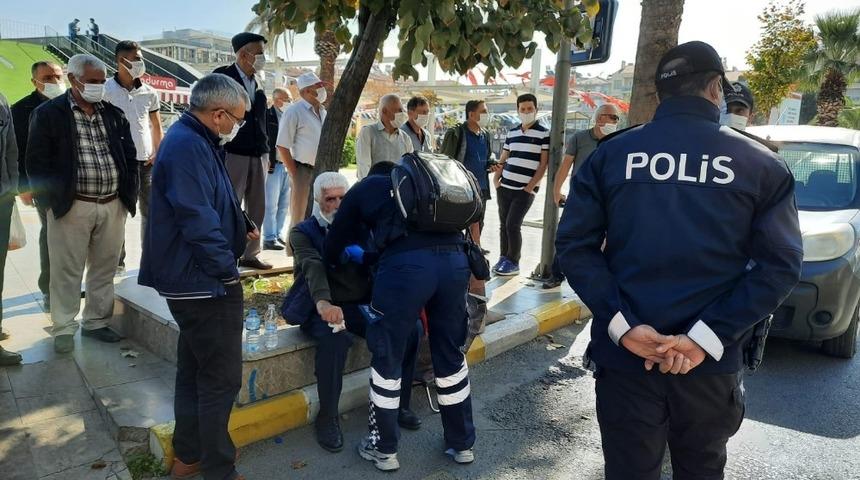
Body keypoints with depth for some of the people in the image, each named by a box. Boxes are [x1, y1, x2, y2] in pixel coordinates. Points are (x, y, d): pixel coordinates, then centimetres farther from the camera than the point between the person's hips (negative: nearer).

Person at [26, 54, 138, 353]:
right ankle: (63, 329, 18)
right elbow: (37, 162, -3)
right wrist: (52, 201, -8)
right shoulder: (48, 114, -2)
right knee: (67, 271, 4)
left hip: (113, 205, 4)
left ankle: (96, 322, 26)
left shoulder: (114, 114, 11)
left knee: (104, 269, 12)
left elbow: (130, 157, 14)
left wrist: (129, 196, 7)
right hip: (71, 206, -4)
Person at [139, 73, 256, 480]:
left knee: (194, 371, 20)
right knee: (222, 378, 1)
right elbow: (199, 221, -25)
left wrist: (238, 231, 19)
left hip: (193, 282, 11)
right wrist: (228, 271, -17)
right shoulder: (188, 147, -22)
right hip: (206, 284, -11)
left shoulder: (192, 141, 12)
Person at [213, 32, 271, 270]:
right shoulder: (222, 76, -4)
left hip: (258, 153, 7)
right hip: (234, 152, -7)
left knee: (257, 208, 11)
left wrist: (266, 151, 15)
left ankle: (250, 254, 21)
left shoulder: (257, 82, 15)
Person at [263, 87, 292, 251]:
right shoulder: (267, 115, -5)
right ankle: (269, 239, 3)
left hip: (289, 165, 7)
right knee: (271, 205, -3)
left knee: (283, 204, 11)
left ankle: (278, 235, 20)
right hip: (274, 165, -7)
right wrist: (267, 162, -14)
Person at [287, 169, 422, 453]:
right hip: (321, 308, -4)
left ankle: (398, 404, 0)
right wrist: (323, 301, -42)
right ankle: (327, 418, -16)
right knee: (335, 337, -36)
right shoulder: (303, 233, 0)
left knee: (411, 326, -17)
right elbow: (313, 266, -21)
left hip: (361, 306, 4)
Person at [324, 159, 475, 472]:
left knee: (388, 357, 12)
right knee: (451, 354, 19)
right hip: (455, 259, 5)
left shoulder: (366, 188, 24)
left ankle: (384, 449, 27)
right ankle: (462, 444, 34)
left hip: (406, 263, -5)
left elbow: (334, 241, 26)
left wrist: (332, 261, 51)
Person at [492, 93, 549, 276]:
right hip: (505, 187, 5)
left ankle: (513, 263, 7)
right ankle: (503, 258, 20)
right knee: (503, 224, 8)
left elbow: (543, 164, -6)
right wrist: (496, 179, 4)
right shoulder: (512, 133, 12)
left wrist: (530, 187, -11)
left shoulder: (544, 133, -3)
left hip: (525, 190, -5)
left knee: (513, 225, -7)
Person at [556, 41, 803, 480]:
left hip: (625, 354, 0)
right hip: (710, 361, 1)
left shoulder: (611, 153, 0)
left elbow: (574, 245, -7)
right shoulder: (761, 164, -1)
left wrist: (623, 326, -11)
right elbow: (780, 264, -8)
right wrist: (706, 337, -13)